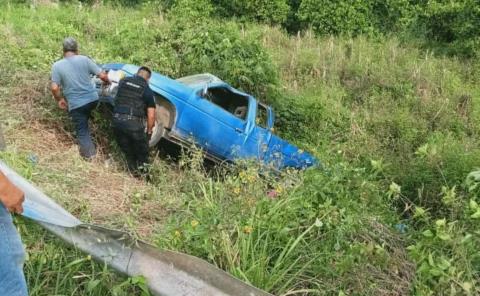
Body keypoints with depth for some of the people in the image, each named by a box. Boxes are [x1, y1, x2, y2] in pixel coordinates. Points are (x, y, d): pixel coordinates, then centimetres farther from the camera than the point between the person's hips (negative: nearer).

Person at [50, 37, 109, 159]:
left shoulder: (57, 66, -5)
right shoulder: (84, 59, -2)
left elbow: (54, 88, -11)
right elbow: (102, 75, -2)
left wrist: (59, 99, 8)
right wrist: (108, 81, 20)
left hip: (76, 104, -2)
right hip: (92, 99, 3)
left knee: (81, 129, 12)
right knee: (84, 122, 30)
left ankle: (88, 151, 7)